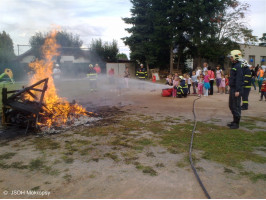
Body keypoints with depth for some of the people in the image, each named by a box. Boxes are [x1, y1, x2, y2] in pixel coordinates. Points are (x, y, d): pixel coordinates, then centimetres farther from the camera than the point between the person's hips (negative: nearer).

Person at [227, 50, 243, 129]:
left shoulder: (238, 67, -16)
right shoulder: (234, 66, 16)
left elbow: (239, 79, -22)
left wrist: (237, 91, -24)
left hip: (236, 90, -10)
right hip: (232, 88, 10)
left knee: (236, 106, -3)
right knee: (231, 106, 17)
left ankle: (236, 123, 5)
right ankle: (234, 121, 29)